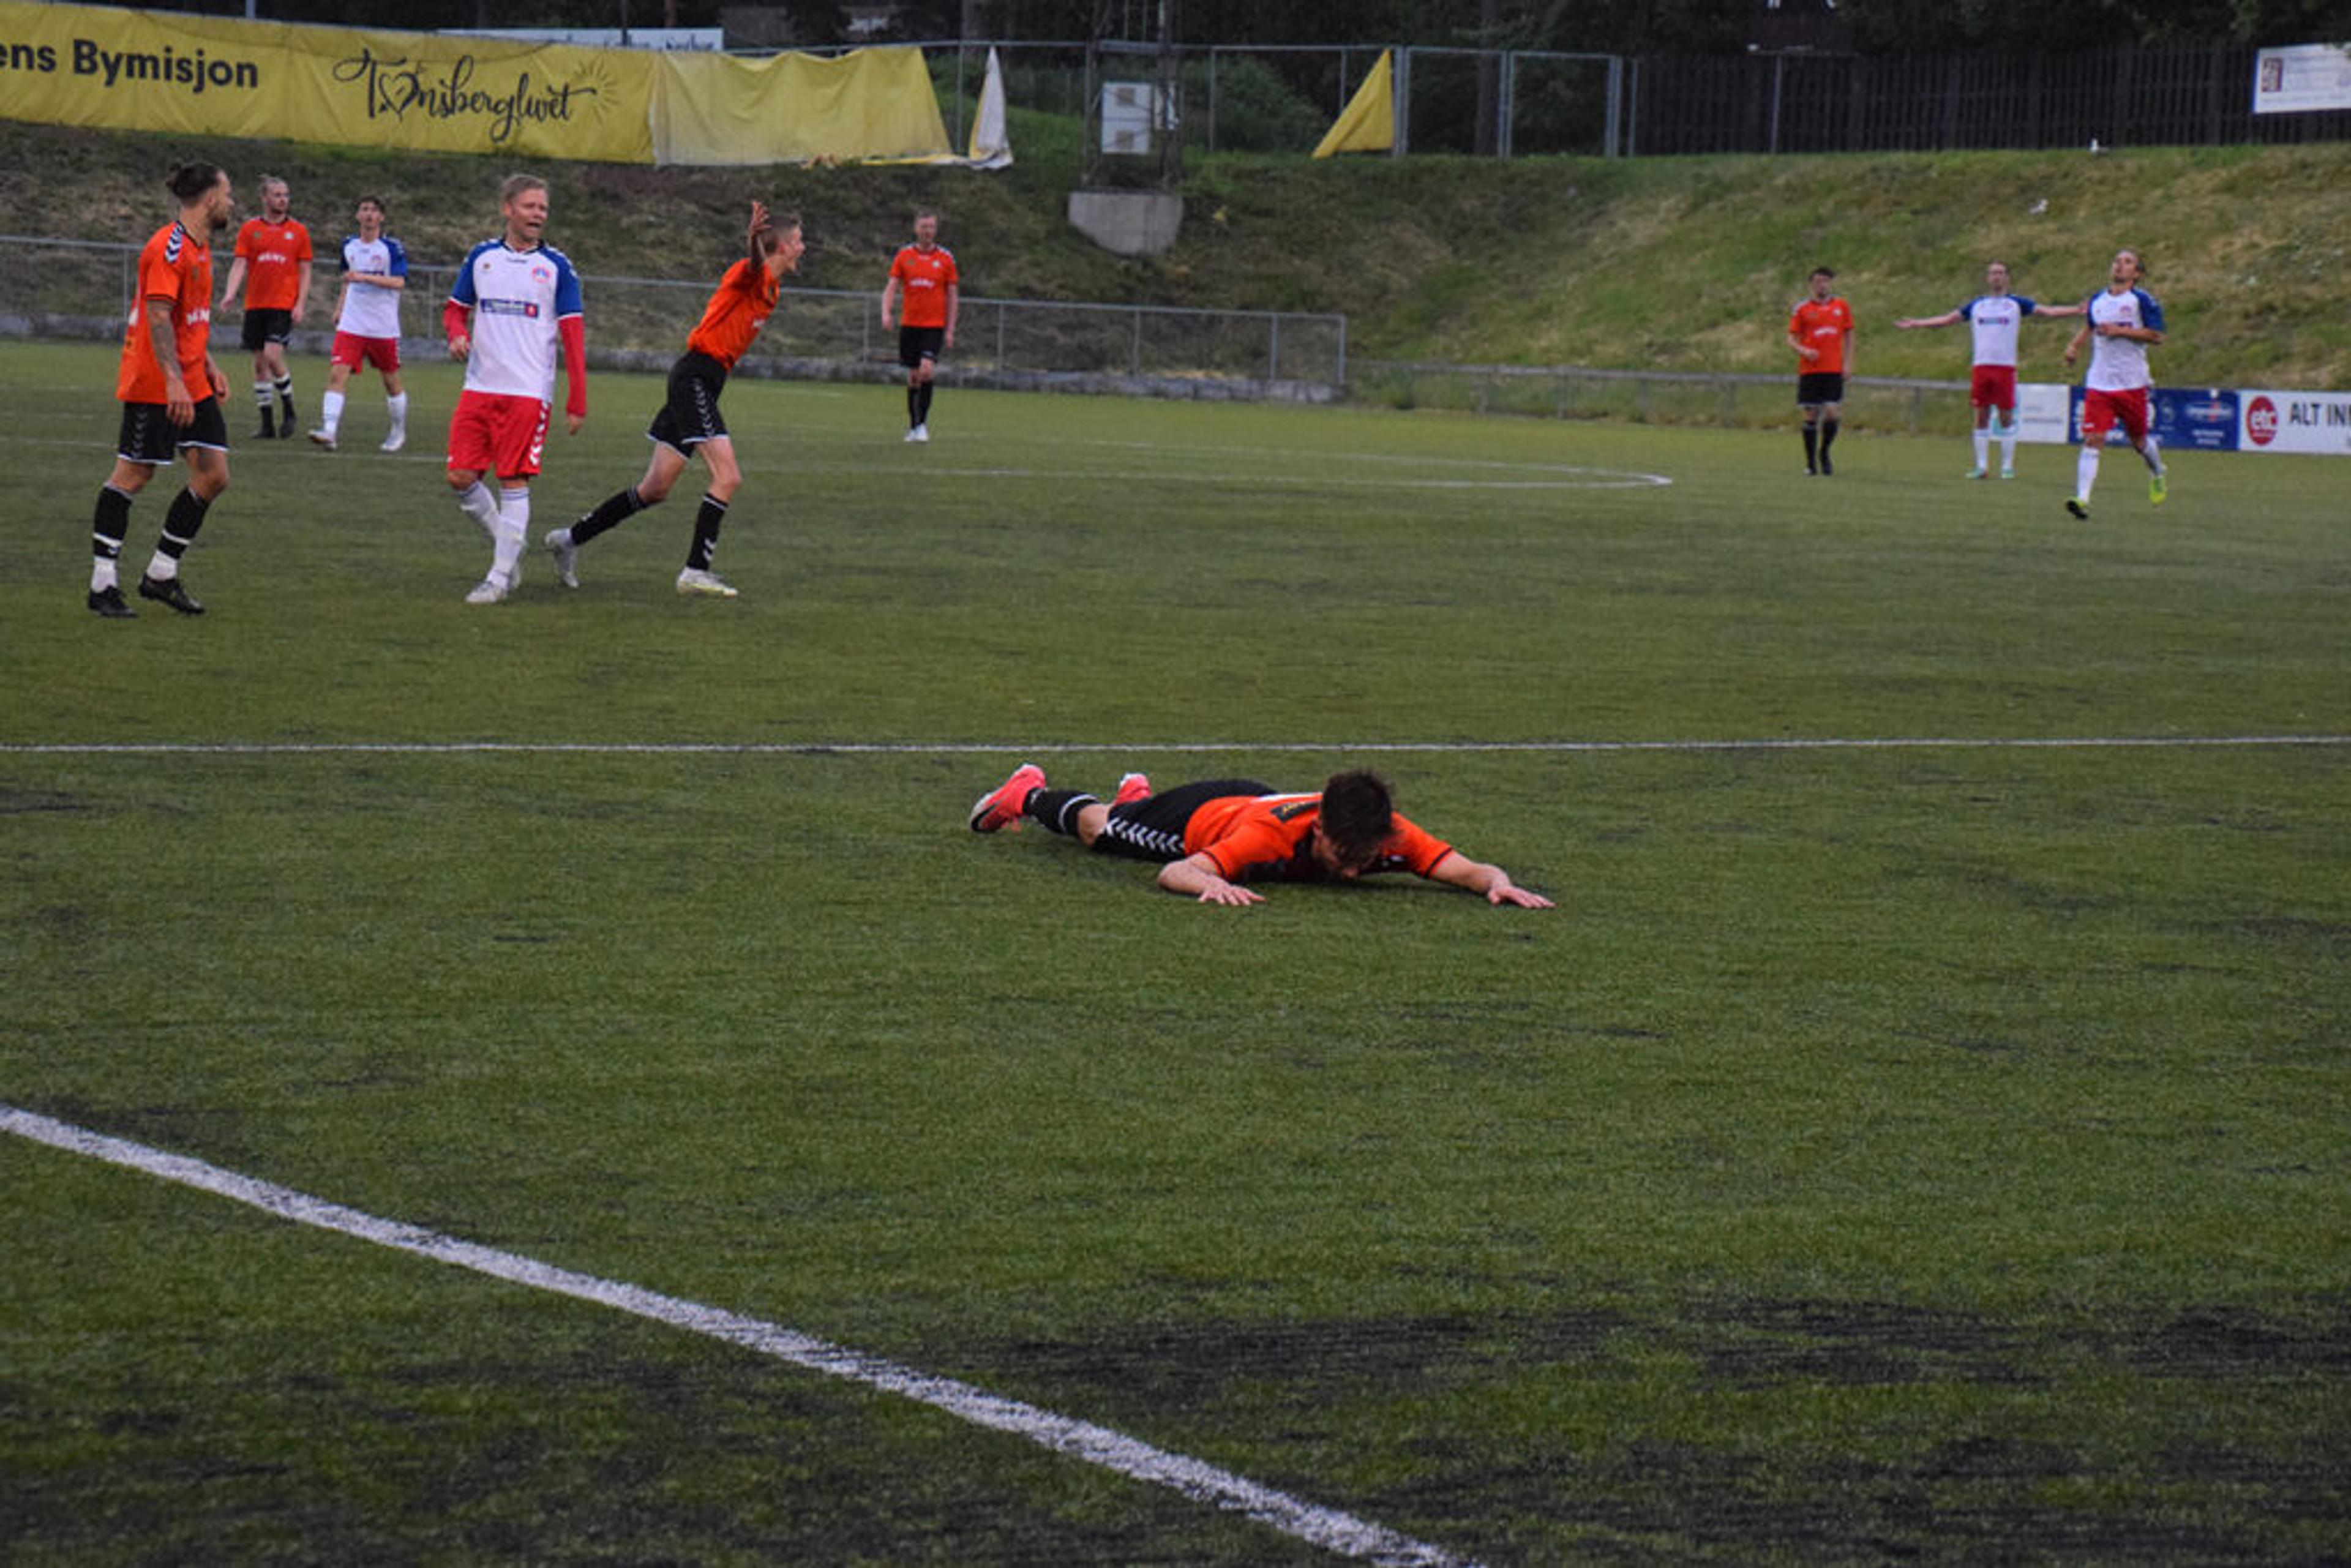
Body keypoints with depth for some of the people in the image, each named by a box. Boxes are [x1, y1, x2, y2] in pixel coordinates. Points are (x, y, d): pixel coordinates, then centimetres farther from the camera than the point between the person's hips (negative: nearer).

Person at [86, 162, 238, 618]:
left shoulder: (199, 247, 15)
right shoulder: (168, 248, -16)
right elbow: (158, 316, -23)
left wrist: (209, 366, 21)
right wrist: (174, 381, -29)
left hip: (192, 385, 9)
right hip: (153, 386, -9)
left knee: (213, 475, 2)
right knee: (133, 474, -4)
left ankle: (162, 574, 12)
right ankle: (103, 584, 4)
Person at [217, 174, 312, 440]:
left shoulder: (298, 231, 5)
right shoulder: (250, 229, 5)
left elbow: (305, 271, 6)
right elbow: (239, 265, 1)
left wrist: (301, 304, -5)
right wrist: (229, 295, -14)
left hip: (285, 305, -2)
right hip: (256, 304, 2)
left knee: (272, 354, -18)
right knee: (260, 362, 4)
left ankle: (288, 410, 1)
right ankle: (266, 424, 11)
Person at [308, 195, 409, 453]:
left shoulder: (392, 247, -6)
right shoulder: (349, 246, 9)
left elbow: (399, 282, -20)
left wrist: (364, 277, -28)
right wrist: (340, 307, 19)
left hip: (384, 327, -3)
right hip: (352, 324, 3)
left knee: (391, 381, 10)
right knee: (337, 374, -14)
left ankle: (399, 432, 30)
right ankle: (328, 432, -23)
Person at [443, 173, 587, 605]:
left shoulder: (556, 266, 0)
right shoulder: (481, 257, 8)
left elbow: (573, 335, -2)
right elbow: (456, 309, 19)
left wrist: (577, 403, -7)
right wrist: (457, 334, -5)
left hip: (529, 392, -4)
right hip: (479, 387, 4)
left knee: (514, 484, -6)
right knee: (461, 477, -1)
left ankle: (500, 578, 1)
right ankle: (506, 546, 20)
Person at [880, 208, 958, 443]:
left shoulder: (946, 258, 2)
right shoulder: (904, 255, 4)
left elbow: (953, 296, 5)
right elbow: (891, 287, 3)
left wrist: (950, 330, 0)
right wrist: (886, 313, -15)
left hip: (934, 325, -2)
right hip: (909, 324, 2)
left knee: (927, 369, -20)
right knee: (913, 376, 6)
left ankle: (923, 423, -11)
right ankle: (913, 426, 18)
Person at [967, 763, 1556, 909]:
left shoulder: (1392, 835, -40)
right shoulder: (1272, 837, -49)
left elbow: (1468, 869, -42)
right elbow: (1175, 873, -52)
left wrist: (1497, 883, -64)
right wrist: (1214, 884, -72)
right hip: (1199, 816, -5)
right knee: (1099, 828, 28)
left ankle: (1136, 794, 73)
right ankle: (1029, 795, 57)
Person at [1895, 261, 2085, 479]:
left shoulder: (2016, 303, 6)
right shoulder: (1977, 305, 13)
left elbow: (2047, 310, 0)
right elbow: (1947, 319, 17)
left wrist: (2076, 310, -11)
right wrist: (1916, 323, 16)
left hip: (2006, 368, -2)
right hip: (1981, 367, 2)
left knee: (2006, 417, -2)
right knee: (1982, 416, 3)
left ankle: (2008, 466, 4)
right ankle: (1981, 466, 8)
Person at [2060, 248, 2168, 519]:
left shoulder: (2141, 300, -5)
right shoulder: (2097, 301, 11)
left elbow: (2156, 335, -11)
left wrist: (2121, 331, -17)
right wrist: (2075, 346, 12)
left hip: (2132, 383, -3)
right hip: (2098, 383, 3)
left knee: (2138, 438, 12)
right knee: (2092, 438, -11)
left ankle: (2158, 474, 44)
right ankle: (2082, 499, -20)